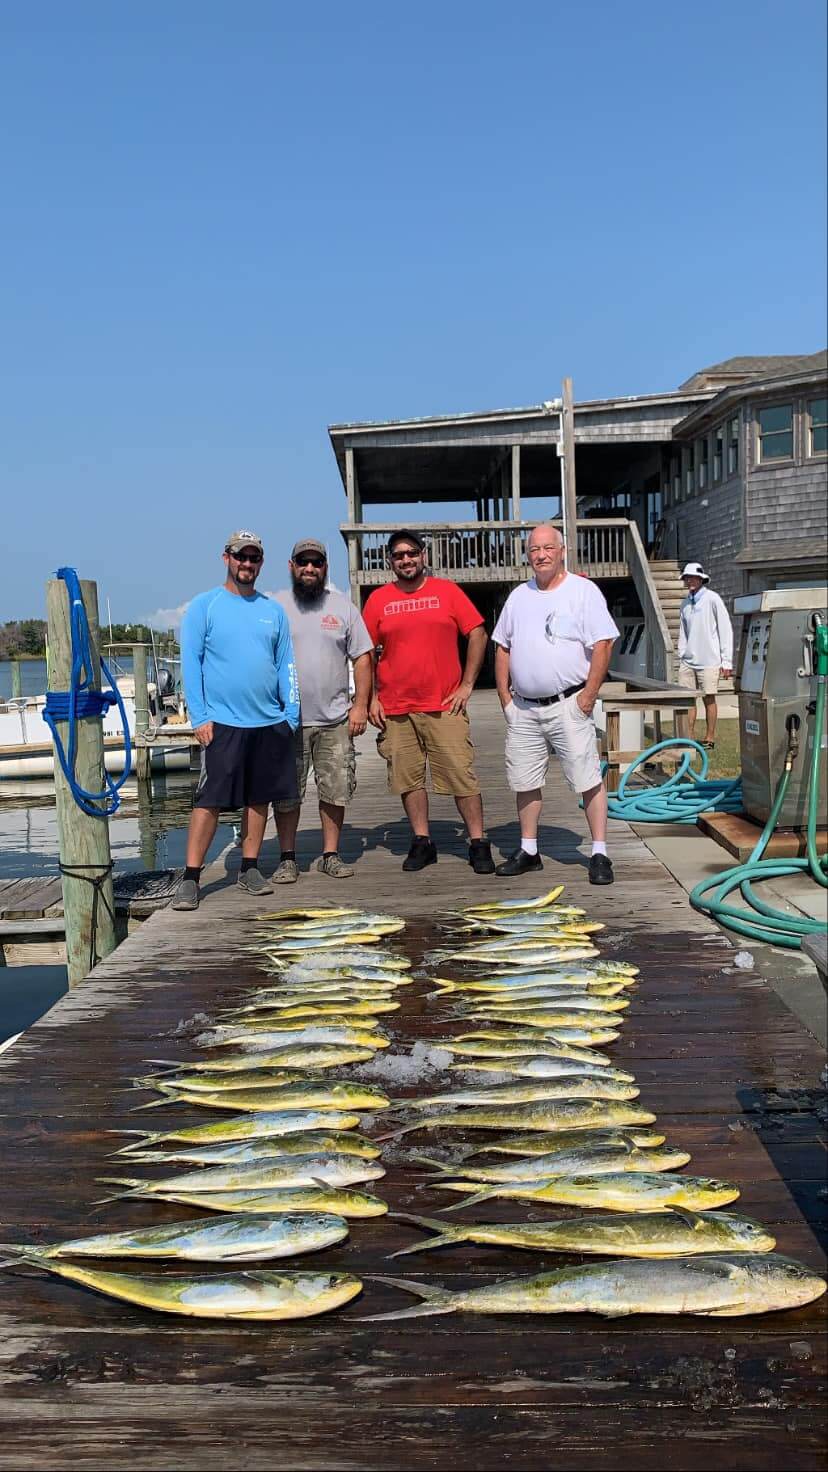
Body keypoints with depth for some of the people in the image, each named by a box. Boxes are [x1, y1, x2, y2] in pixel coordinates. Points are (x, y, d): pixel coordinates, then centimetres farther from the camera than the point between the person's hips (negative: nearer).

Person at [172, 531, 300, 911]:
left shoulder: (273, 610, 11)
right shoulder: (204, 606, -1)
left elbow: (286, 665, 12)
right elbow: (190, 663, -5)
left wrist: (291, 714, 3)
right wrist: (199, 717, -12)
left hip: (270, 722, 4)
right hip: (222, 722, -4)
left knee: (259, 797, 10)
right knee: (209, 800, -6)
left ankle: (249, 869, 21)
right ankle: (190, 879, -1)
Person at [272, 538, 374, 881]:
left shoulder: (343, 606, 8)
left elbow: (362, 658, 8)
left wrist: (360, 705, -1)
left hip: (335, 718, 2)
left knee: (336, 789, 5)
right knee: (286, 792, 2)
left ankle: (330, 854, 17)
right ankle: (288, 858, 13)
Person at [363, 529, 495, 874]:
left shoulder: (447, 591, 4)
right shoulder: (378, 599, 7)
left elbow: (478, 634, 4)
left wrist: (467, 684, -2)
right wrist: (372, 699, 2)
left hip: (444, 704, -2)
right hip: (395, 709, 2)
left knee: (462, 775, -3)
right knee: (408, 778, 6)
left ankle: (478, 844, 6)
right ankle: (421, 842, 19)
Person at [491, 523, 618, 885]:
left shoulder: (584, 591, -3)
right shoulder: (518, 596, 14)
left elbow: (602, 645, -9)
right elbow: (502, 648, 17)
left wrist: (588, 696, -13)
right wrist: (505, 696, 8)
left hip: (568, 704, -5)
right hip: (523, 707, 5)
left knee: (588, 780, -5)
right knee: (524, 780, 10)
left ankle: (599, 854, 1)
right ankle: (528, 851, 22)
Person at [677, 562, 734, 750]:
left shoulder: (712, 599, -5)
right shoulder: (686, 603, 12)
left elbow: (726, 630, -5)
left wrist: (727, 662, -8)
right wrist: (681, 656, 10)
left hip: (708, 661, -5)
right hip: (688, 661, 5)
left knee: (709, 699, 1)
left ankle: (709, 739, 9)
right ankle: (688, 739, 8)